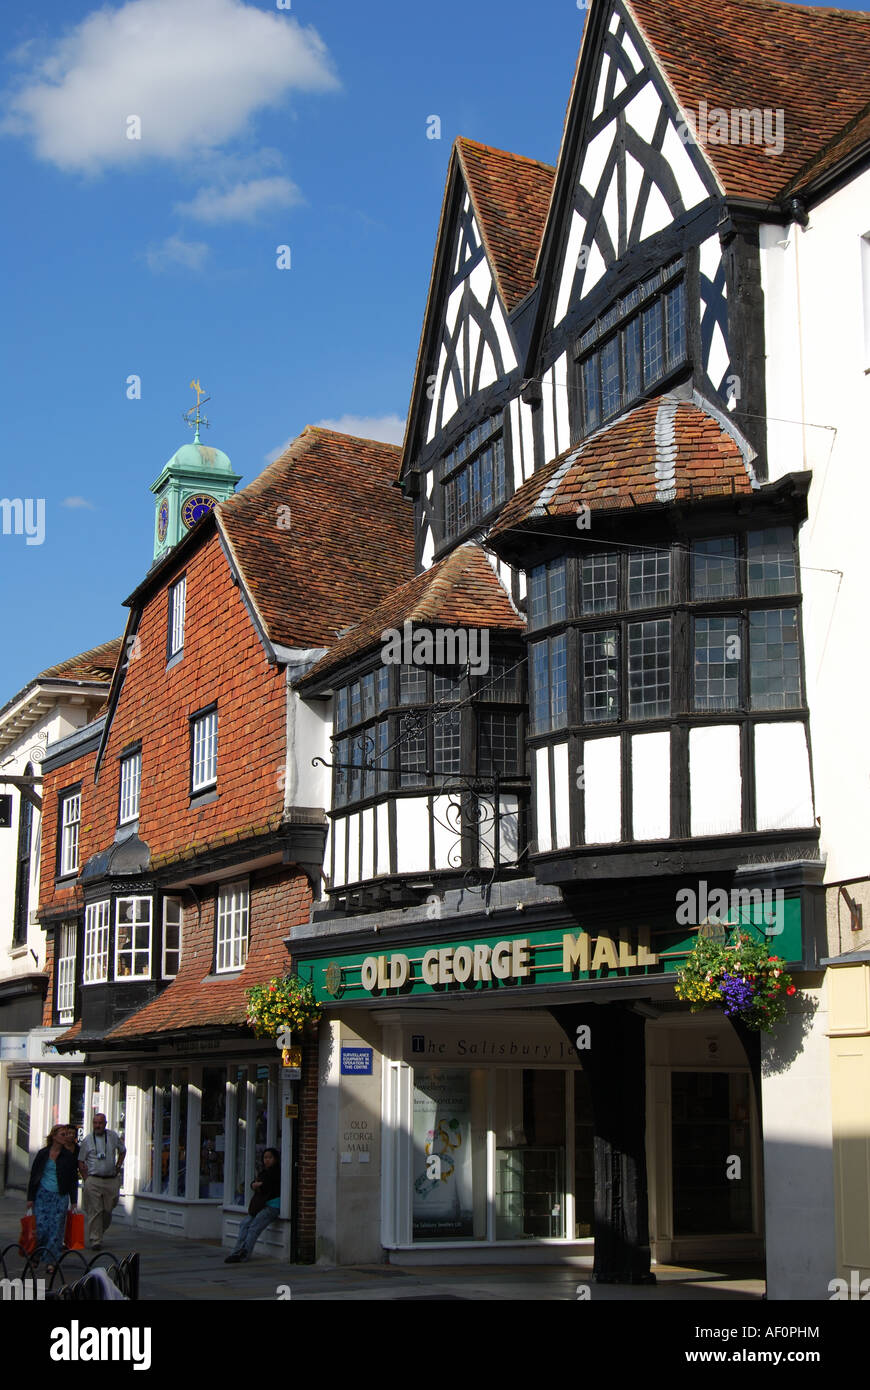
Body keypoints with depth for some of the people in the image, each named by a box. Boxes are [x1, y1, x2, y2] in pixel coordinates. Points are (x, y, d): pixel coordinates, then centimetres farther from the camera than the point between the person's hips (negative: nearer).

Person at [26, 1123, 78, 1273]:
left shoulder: (68, 1156, 6)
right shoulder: (43, 1154, 4)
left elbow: (72, 1180, 7)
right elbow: (33, 1175, 7)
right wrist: (30, 1197, 1)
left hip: (60, 1196, 0)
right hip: (43, 1194, 0)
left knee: (56, 1228, -6)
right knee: (41, 1227, -7)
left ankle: (51, 1261, -1)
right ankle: (36, 1255, 17)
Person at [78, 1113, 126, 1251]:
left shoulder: (113, 1136, 7)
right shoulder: (87, 1140, 0)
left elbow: (122, 1151, 24)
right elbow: (81, 1162, 4)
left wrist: (118, 1167, 15)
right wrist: (86, 1179, -3)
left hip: (112, 1180, 3)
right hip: (93, 1180, -2)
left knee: (108, 1210, 4)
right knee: (94, 1211, -7)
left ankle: (100, 1231, 26)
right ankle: (95, 1240, -4)